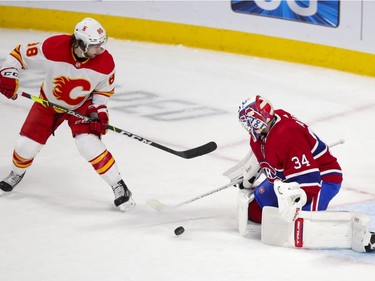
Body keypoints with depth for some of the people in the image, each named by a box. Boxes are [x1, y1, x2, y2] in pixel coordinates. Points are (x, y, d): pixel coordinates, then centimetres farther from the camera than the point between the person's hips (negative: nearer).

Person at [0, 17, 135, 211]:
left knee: (89, 144, -23)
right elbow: (19, 54, -17)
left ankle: (118, 187, -9)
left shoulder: (105, 63, -26)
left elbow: (104, 90, -5)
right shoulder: (53, 48, -33)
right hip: (49, 102, 1)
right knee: (26, 145, 1)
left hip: (82, 105, -1)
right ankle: (17, 173, 37)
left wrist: (99, 110, -17)